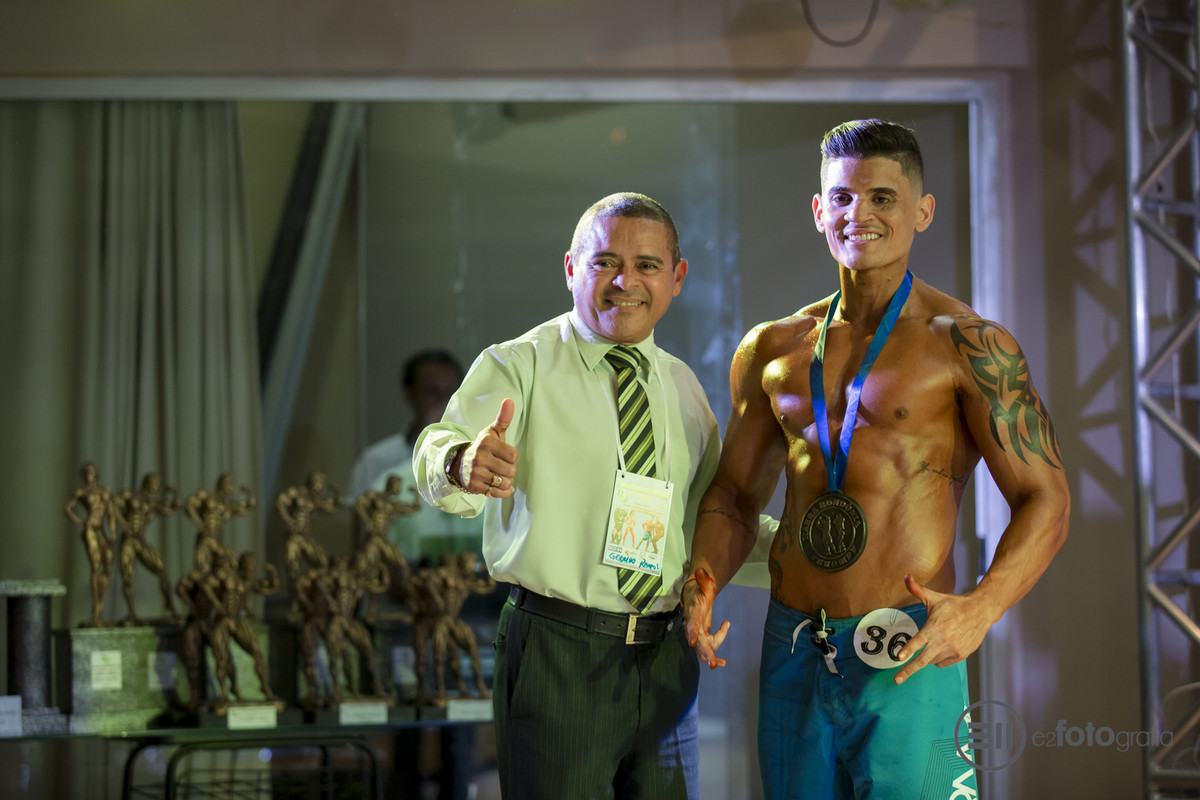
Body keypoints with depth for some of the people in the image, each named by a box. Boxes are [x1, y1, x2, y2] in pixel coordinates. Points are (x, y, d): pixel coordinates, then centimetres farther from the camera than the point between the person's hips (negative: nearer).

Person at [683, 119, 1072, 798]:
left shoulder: (967, 344, -3)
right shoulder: (772, 351, 12)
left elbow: (1045, 500, -5)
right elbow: (734, 496, 18)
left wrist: (982, 608, -21)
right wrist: (703, 582, -2)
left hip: (909, 658, -5)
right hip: (790, 657, 5)